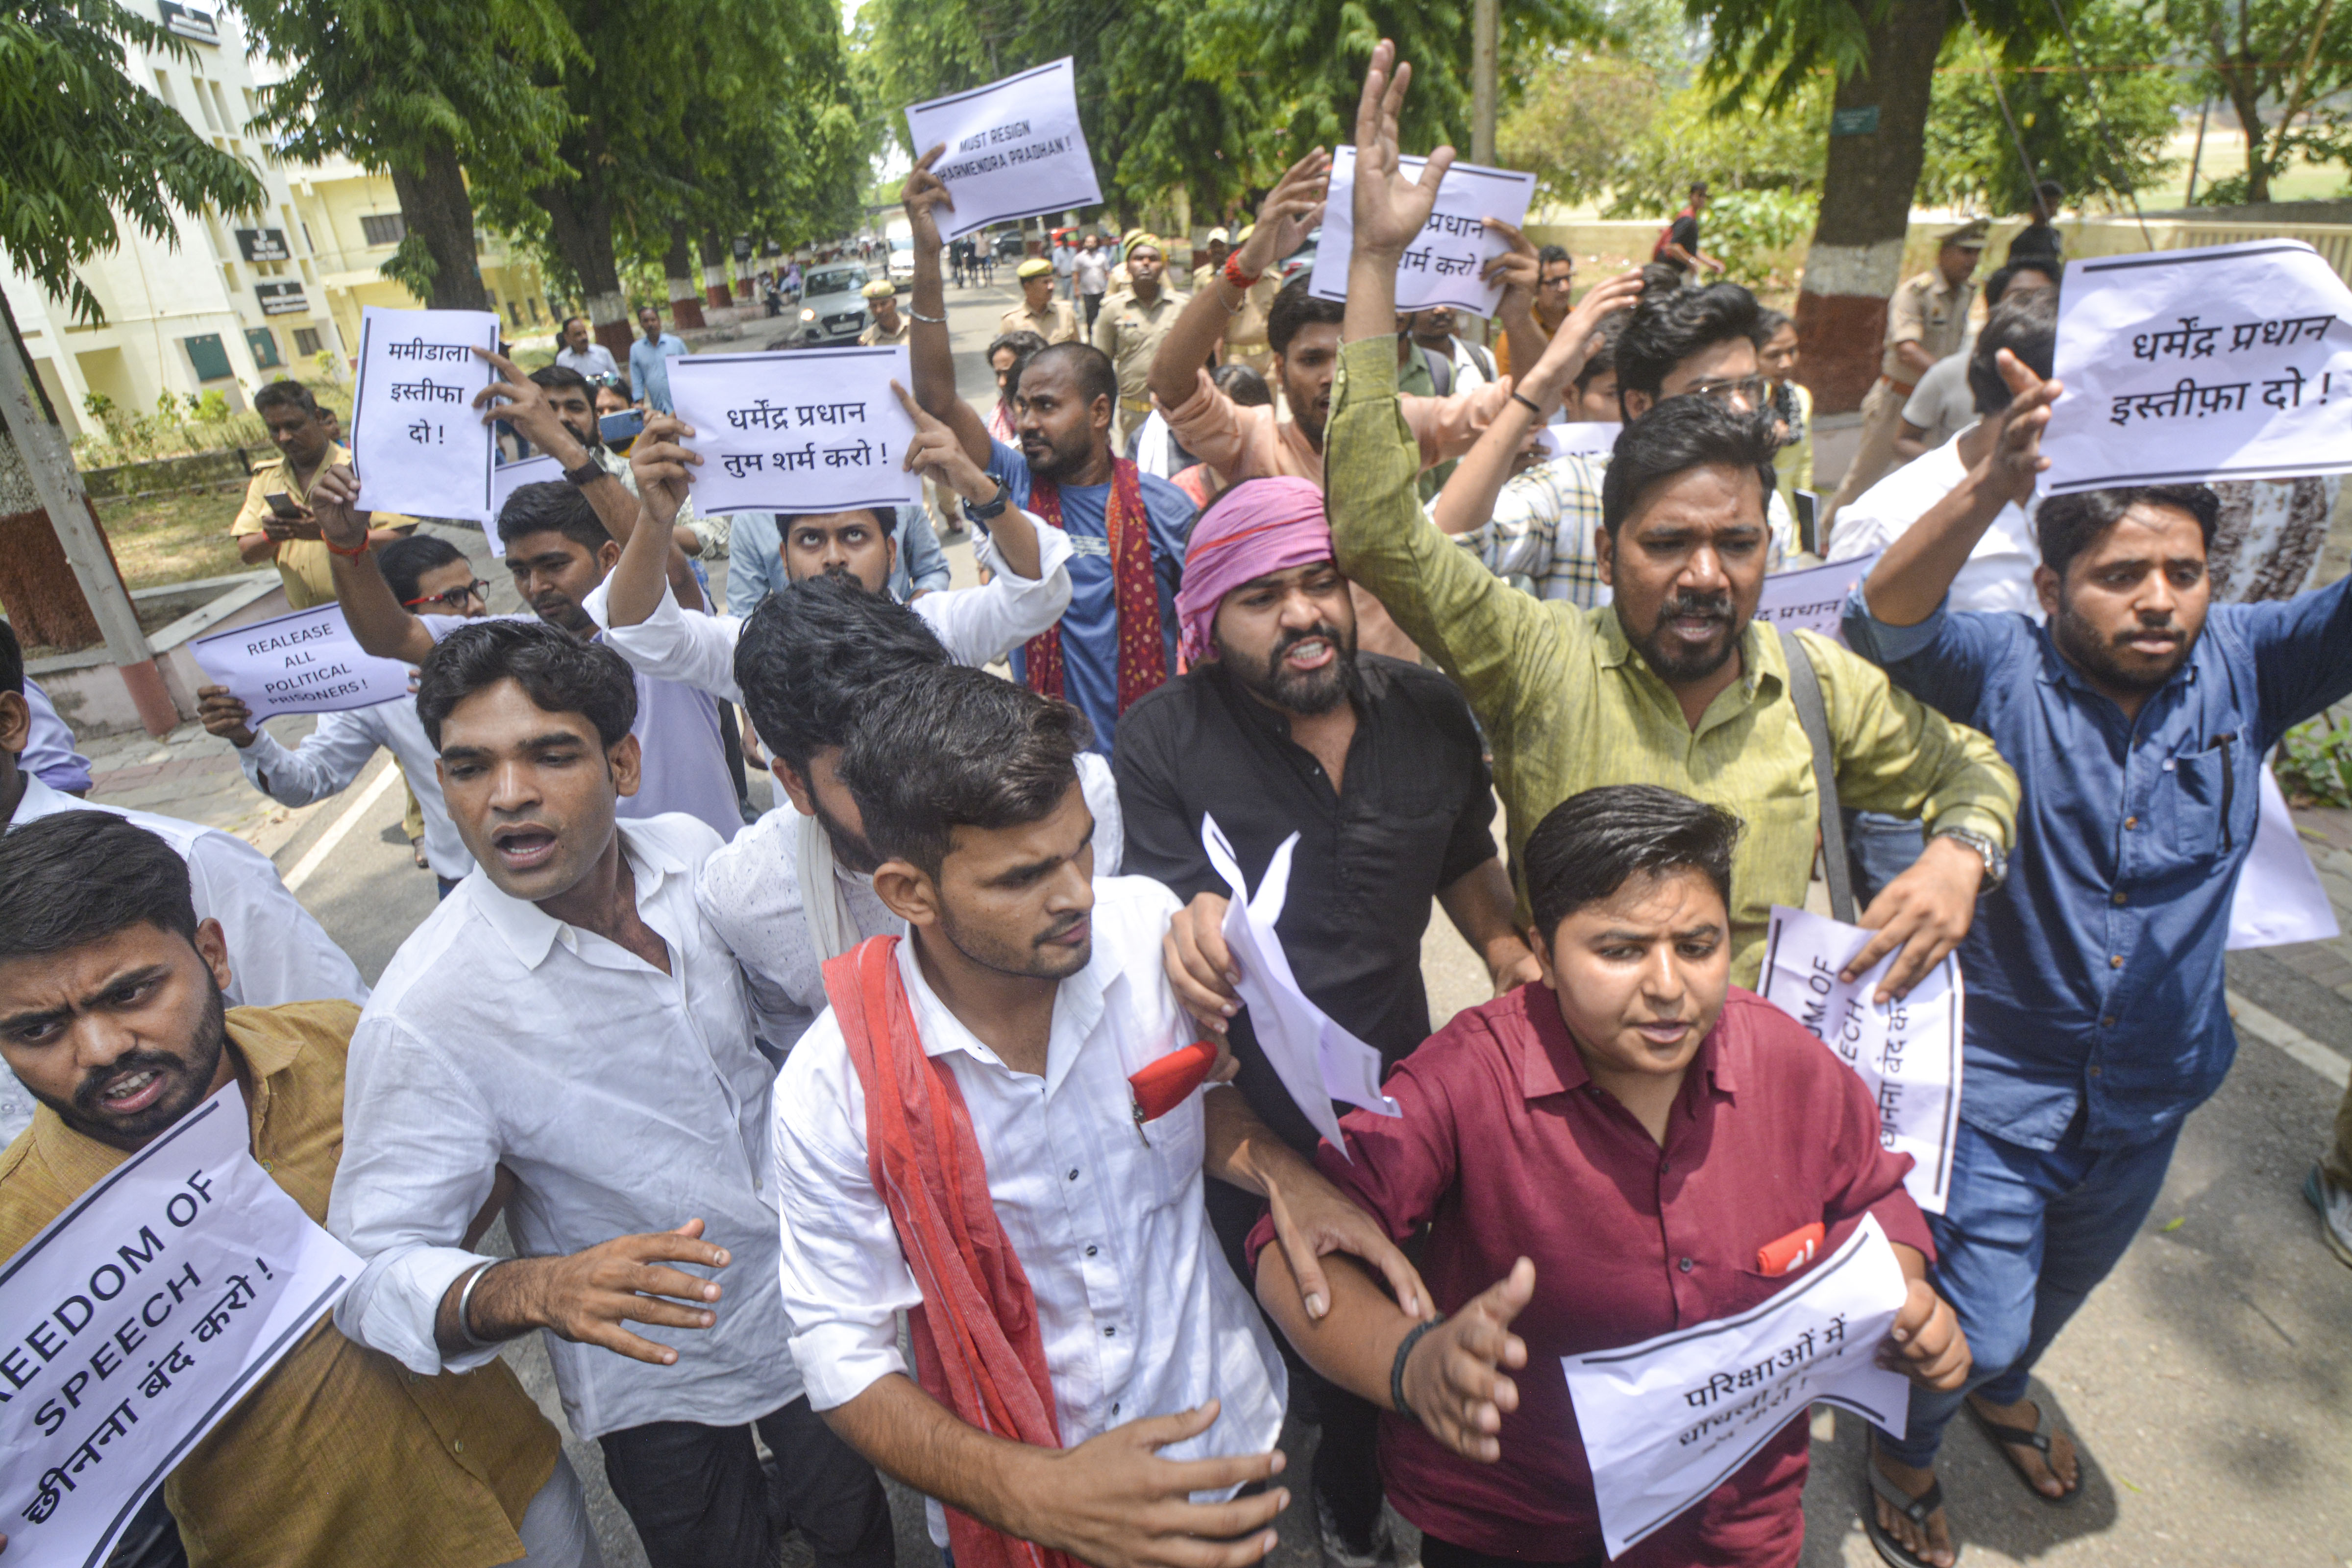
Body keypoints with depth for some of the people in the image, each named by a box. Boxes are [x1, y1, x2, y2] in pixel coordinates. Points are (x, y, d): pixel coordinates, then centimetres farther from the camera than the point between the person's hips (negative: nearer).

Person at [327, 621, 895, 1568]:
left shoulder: (693, 853, -14)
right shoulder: (426, 1016, -28)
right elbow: (372, 1268, -25)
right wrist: (531, 1291, -42)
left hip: (816, 1300, 4)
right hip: (658, 1383, -4)